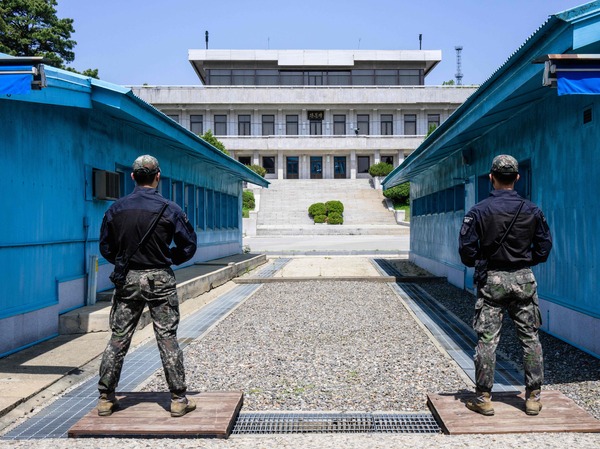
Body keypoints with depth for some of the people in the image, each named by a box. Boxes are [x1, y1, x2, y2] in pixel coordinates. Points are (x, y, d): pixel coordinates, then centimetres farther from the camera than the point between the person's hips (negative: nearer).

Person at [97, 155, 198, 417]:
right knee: (167, 339, 3)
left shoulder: (116, 209, 1)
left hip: (127, 280, 3)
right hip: (159, 280, -2)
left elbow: (105, 248, 7)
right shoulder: (169, 209, -7)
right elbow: (188, 246, -1)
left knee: (117, 339, 10)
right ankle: (178, 400, 8)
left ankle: (105, 399, 17)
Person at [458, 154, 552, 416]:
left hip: (491, 280, -2)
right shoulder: (532, 211, 0)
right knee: (530, 339, 11)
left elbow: (466, 250, -8)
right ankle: (533, 398, 16)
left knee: (487, 340, 2)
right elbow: (544, 247, 6)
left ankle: (483, 399, 7)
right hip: (524, 279, 2)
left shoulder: (479, 212, -8)